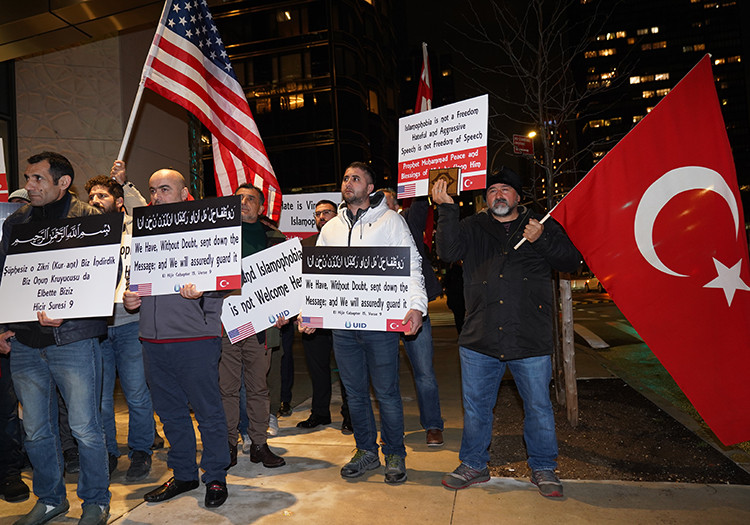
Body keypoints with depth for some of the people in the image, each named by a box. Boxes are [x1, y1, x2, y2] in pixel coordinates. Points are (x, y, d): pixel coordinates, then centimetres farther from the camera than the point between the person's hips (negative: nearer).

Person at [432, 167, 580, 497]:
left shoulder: (541, 225, 10)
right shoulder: (472, 228, 10)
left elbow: (570, 261, 4)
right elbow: (448, 253, -7)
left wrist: (541, 241, -11)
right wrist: (447, 209, -15)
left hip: (531, 340, -1)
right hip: (479, 339, 1)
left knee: (538, 407, 8)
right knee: (475, 405, 12)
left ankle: (543, 468, 30)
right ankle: (473, 465, 31)